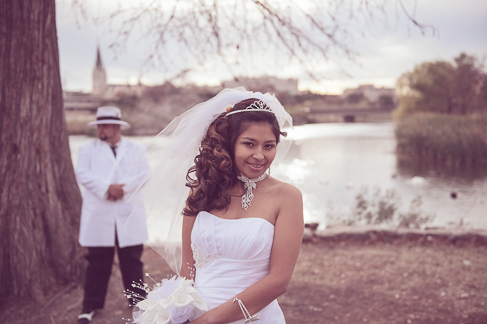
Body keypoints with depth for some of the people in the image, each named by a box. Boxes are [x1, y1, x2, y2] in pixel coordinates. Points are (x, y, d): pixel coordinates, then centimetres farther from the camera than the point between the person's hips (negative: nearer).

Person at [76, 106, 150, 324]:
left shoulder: (137, 150, 11)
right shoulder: (88, 149, 10)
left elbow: (144, 175, -3)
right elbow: (83, 174, -5)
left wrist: (122, 188, -16)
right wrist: (106, 188, -18)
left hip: (129, 215, 0)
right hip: (98, 217, 0)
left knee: (132, 261, 8)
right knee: (97, 263, 5)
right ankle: (91, 306, 18)